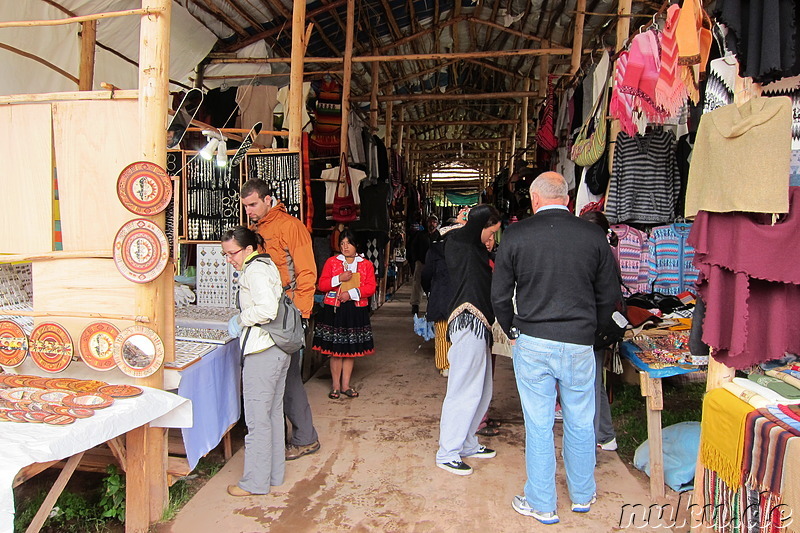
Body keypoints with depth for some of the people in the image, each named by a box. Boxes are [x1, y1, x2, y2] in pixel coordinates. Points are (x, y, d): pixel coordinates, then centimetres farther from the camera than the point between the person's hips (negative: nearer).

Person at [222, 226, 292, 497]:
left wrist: (241, 318, -11)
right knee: (274, 413, 17)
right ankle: (275, 473, 28)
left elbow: (266, 310, -26)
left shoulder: (254, 271, -14)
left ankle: (255, 482, 11)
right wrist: (244, 318, 12)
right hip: (279, 350, 10)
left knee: (257, 419, 0)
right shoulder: (267, 265, 16)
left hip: (261, 353, -10)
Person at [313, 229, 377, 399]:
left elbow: (371, 287, -1)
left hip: (356, 311, 1)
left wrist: (352, 293, -13)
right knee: (335, 349, 2)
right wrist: (339, 279, -13)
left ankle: (345, 385, 18)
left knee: (351, 349, 7)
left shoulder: (366, 264, 7)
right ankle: (335, 386, 13)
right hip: (334, 310, -1)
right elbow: (322, 284, 1)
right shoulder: (331, 262, 6)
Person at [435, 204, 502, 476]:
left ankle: (467, 443, 29)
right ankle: (447, 453, 6)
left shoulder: (473, 250, 18)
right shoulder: (457, 244, -6)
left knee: (481, 390, 16)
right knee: (463, 390, -4)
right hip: (468, 324, -10)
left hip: (477, 325, 10)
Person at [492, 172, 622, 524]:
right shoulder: (594, 235, -2)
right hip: (579, 345, 2)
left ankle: (541, 505, 23)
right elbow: (610, 295, 5)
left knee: (538, 425, 9)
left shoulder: (515, 235, -6)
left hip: (532, 343, -1)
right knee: (580, 423, 17)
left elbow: (500, 295, -1)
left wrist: (512, 331, 15)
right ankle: (582, 495, 35)